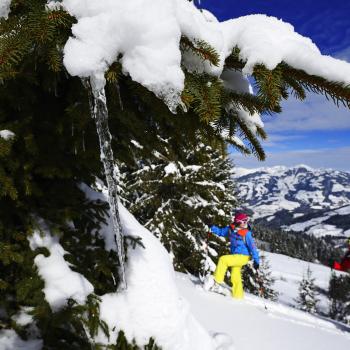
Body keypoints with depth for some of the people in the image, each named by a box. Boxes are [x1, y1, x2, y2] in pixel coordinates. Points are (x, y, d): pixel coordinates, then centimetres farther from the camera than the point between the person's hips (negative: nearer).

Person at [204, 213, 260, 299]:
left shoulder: (247, 233, -17)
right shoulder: (231, 229, -3)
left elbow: (252, 247, -15)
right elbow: (221, 231, 12)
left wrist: (256, 260, -18)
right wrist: (212, 227, -1)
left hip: (243, 256, -6)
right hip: (235, 256, 6)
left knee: (223, 259, -21)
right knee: (235, 278, 13)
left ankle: (216, 283, -16)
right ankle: (238, 296, 28)